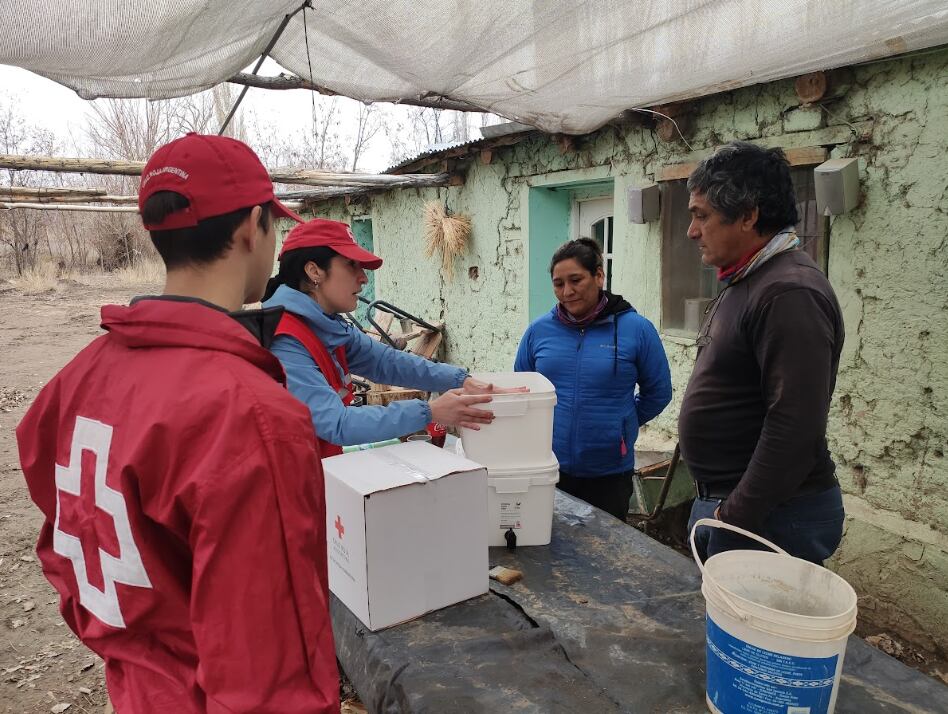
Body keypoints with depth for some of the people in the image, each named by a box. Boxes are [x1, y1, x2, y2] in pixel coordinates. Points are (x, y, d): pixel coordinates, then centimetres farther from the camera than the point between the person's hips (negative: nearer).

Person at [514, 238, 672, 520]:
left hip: (609, 473, -1)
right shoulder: (539, 330, 0)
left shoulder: (636, 328, -6)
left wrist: (617, 424, 8)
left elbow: (658, 393, 5)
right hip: (546, 468, 2)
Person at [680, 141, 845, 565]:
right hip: (722, 500, 10)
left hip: (773, 515, -9)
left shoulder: (789, 294, -20)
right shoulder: (745, 283, 13)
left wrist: (738, 516, -20)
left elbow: (795, 427, -26)